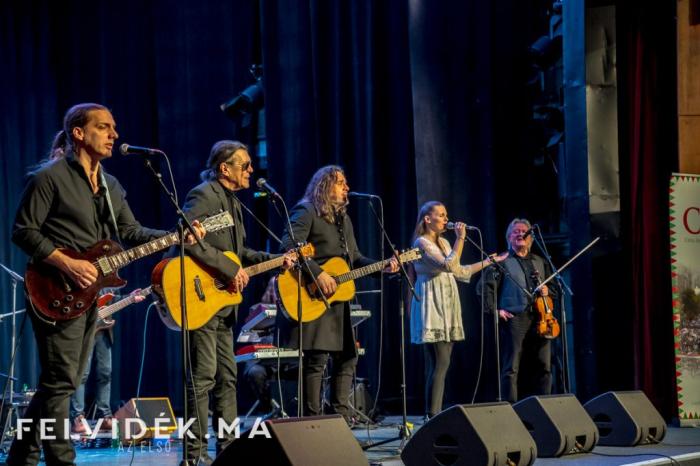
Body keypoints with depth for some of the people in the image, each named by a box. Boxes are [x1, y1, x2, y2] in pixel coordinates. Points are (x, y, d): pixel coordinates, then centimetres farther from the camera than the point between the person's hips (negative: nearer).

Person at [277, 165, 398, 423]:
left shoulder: (343, 219, 21)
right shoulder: (306, 213, -6)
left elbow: (355, 257, 23)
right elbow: (289, 247, -19)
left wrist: (381, 266, 6)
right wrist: (318, 273, -24)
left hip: (337, 300, 9)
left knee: (347, 356, 9)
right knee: (317, 358, -11)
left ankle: (341, 413, 15)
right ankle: (313, 419, -7)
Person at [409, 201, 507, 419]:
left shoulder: (443, 243, 19)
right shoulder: (421, 243, -8)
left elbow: (460, 272, 23)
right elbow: (449, 265, -20)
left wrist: (488, 261, 26)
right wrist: (460, 239, -18)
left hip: (447, 307, 9)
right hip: (432, 307, -9)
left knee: (440, 363, 6)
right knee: (440, 362, -14)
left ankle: (434, 414, 7)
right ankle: (432, 415, -13)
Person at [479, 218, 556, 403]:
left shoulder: (540, 262, 22)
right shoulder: (502, 261, 5)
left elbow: (554, 288, 29)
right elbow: (486, 286, -3)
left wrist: (548, 290, 7)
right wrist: (494, 310, -10)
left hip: (540, 319, 5)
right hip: (514, 318, -5)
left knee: (544, 366, 4)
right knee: (511, 368, -6)